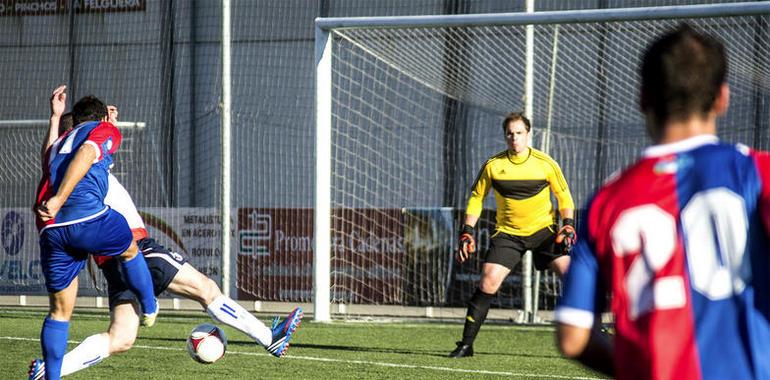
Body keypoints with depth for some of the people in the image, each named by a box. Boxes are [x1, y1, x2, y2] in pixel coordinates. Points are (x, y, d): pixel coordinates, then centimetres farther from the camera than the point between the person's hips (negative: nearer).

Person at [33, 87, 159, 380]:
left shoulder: (60, 141, 31)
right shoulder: (105, 130, 12)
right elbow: (85, 154, -9)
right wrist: (60, 199, -19)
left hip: (50, 230, 5)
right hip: (87, 218, -5)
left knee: (60, 309, 11)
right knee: (129, 251, 29)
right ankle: (149, 309, 46)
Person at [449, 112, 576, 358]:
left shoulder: (545, 164, -6)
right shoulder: (493, 165, -4)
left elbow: (564, 196, 5)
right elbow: (476, 197, 8)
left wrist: (568, 225, -8)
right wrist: (467, 232, 1)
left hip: (544, 230, 0)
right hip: (508, 233, 0)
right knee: (488, 282, -14)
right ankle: (466, 344, -4)